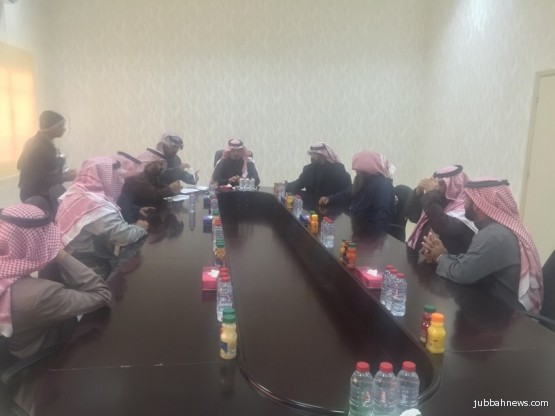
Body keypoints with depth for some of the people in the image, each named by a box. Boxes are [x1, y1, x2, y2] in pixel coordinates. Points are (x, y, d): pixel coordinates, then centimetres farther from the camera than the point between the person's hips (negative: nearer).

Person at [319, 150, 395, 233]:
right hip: (357, 225, 9)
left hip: (369, 232, -9)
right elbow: (349, 194, 23)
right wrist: (329, 199, 8)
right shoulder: (362, 180, 8)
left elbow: (383, 214, -34)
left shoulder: (382, 186, -23)